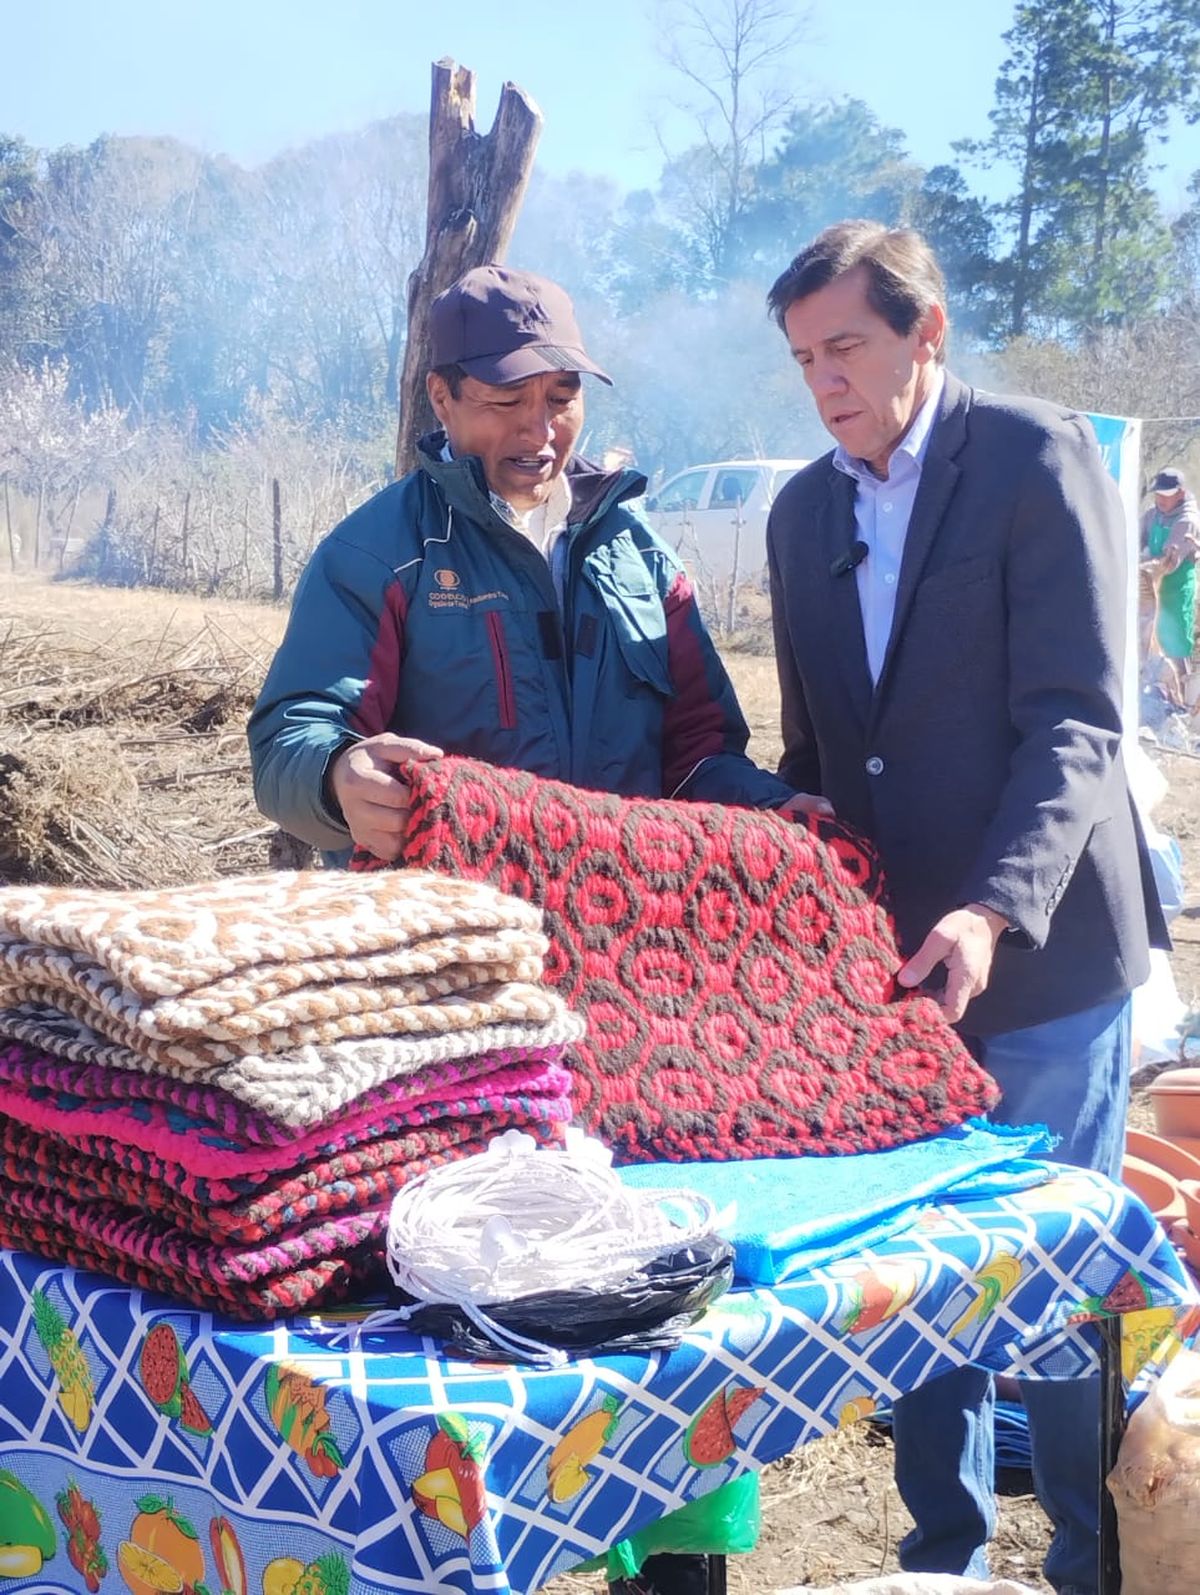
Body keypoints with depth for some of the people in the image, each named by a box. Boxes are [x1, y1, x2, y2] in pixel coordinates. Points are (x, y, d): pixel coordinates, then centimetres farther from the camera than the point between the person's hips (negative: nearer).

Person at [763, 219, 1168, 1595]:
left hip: (1036, 949, -5)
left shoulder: (1037, 458, -8)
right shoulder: (804, 510, 10)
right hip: (886, 951, 5)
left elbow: (1078, 721, -15)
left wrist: (993, 911, -26)